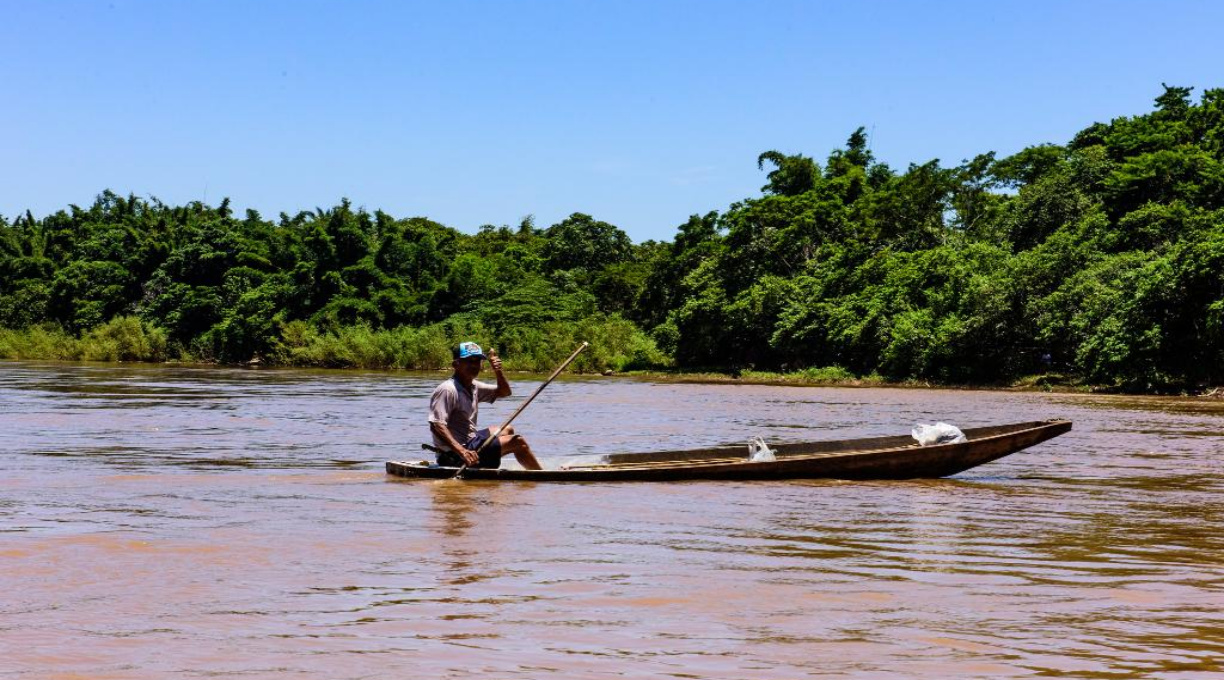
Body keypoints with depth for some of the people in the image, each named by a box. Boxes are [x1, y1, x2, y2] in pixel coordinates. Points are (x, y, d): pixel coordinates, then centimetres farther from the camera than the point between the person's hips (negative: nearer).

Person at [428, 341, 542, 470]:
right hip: (454, 455, -11)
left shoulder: (473, 387, 9)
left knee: (508, 430, 30)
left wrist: (498, 371, -2)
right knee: (517, 442, -8)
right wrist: (462, 452, -39)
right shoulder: (447, 390, -20)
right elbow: (436, 425, -30)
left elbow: (504, 392, 19)